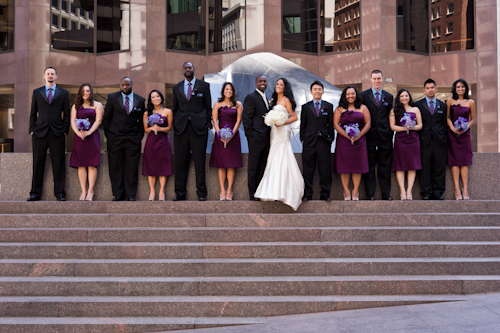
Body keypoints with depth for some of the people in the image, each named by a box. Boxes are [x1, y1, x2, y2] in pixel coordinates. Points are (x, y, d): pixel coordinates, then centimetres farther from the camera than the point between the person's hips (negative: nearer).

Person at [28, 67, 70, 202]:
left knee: (58, 164, -2)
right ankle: (35, 193, 7)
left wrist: (65, 131, 1)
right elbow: (33, 113, 13)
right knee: (38, 164, 1)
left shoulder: (63, 93, 12)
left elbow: (67, 114, 9)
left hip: (57, 133, -1)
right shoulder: (37, 92, 14)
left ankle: (60, 193, 3)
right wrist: (32, 130, 4)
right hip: (40, 133, 1)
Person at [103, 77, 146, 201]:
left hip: (133, 139, 0)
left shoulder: (140, 100, 7)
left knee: (132, 167, 0)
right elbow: (106, 117, 8)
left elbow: (142, 120, 12)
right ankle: (118, 194, 10)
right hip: (115, 138, 0)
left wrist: (140, 136, 4)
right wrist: (108, 134, 3)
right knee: (115, 166, 2)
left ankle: (131, 195, 8)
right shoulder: (112, 98, 5)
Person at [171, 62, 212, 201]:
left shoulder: (204, 86, 9)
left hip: (199, 127, -2)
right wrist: (174, 125, 9)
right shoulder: (176, 88, 15)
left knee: (199, 160, -2)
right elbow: (175, 108, 17)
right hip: (181, 127, 2)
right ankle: (180, 192, 7)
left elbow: (208, 107, 9)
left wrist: (208, 124, 2)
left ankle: (201, 192, 4)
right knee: (181, 161, 2)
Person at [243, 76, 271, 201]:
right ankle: (253, 194, 4)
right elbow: (246, 118, -12)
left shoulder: (265, 98, 19)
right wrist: (251, 136, -16)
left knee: (262, 167, 11)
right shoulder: (251, 97, -7)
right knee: (253, 167, -1)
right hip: (256, 138, -8)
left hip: (266, 138, 8)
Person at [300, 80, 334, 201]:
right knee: (308, 169, 1)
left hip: (324, 141, 0)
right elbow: (303, 125, 9)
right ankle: (307, 194, 7)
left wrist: (331, 139, 4)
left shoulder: (329, 106, 11)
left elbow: (331, 124, 9)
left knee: (325, 169, 0)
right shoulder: (305, 107, 10)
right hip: (309, 141, 0)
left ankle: (325, 194, 7)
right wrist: (302, 139, 3)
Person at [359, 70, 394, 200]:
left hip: (385, 136, 2)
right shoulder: (363, 95, 4)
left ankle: (386, 193, 11)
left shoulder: (389, 97, 11)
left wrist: (391, 133, 3)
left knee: (385, 166, 5)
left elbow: (391, 117, 12)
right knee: (369, 166, 1)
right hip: (369, 136, -2)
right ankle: (370, 194, 6)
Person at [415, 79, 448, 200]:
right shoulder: (418, 105, 8)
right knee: (424, 167, -3)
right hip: (424, 140, -2)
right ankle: (426, 193, 2)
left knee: (439, 167, 2)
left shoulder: (443, 105, 15)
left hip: (439, 141, 2)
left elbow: (445, 123, 14)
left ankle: (438, 192, 7)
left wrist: (445, 138, 4)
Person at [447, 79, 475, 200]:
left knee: (464, 161, -3)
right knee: (454, 160, -6)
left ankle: (465, 189, -3)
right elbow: (447, 117, 5)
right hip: (452, 133, 0)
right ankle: (457, 189, -7)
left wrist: (466, 127, -8)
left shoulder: (470, 103, 6)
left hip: (465, 134, 1)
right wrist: (453, 128, -11)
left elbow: (473, 119, 10)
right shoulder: (450, 101, 5)